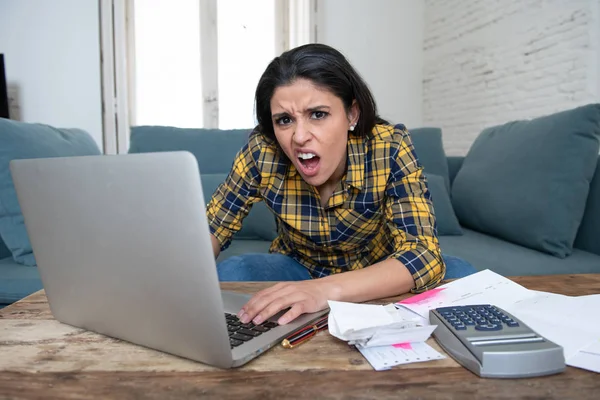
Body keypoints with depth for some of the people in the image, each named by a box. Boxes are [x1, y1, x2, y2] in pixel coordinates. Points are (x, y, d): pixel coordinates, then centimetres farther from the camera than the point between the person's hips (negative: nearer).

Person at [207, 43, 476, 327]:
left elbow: (424, 255, -34)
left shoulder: (390, 147, -28)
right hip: (300, 269, 1)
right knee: (228, 274, -26)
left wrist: (328, 290, -50)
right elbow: (213, 227, -11)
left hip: (380, 274, 0)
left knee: (459, 276, -26)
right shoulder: (262, 153, -23)